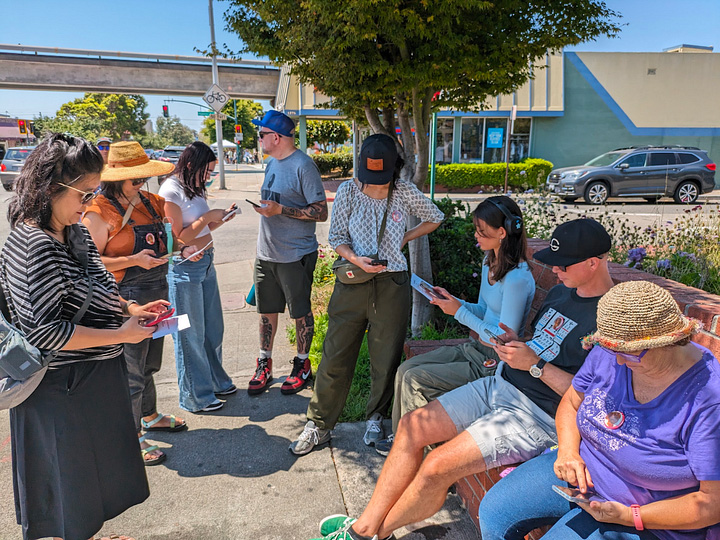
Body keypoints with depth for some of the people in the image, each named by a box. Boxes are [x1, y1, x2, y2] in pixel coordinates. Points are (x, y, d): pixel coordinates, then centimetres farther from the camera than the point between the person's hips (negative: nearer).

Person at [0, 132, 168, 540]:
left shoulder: (77, 233, 4)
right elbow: (43, 331, -26)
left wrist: (130, 309, 2)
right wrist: (121, 334, -21)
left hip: (100, 375, 9)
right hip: (62, 388, -9)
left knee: (100, 482, 25)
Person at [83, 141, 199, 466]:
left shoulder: (148, 202, 8)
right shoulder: (99, 212, -14)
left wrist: (182, 250, 1)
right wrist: (134, 261, -24)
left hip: (158, 291, 7)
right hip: (127, 299, -7)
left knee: (149, 364, 22)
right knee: (131, 371, 3)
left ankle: (149, 416, 41)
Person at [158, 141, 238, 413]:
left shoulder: (195, 189, 10)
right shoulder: (171, 191, -15)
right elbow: (178, 238, -17)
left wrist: (220, 219, 2)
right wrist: (207, 217, -15)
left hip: (206, 263, 9)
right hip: (184, 269, -8)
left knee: (212, 328, 18)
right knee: (190, 335, 5)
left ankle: (215, 380, 36)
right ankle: (196, 396, 20)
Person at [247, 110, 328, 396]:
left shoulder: (303, 166, -14)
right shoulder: (272, 163, 12)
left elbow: (321, 212, -18)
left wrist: (280, 210, -23)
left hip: (295, 255, -7)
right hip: (266, 254, 7)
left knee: (300, 312, 7)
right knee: (267, 310, 13)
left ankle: (302, 364, 24)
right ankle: (264, 365, 26)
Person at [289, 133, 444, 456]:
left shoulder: (405, 193, 0)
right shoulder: (348, 192, -1)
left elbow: (435, 218, 16)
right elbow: (336, 238, 2)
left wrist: (404, 239, 6)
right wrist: (356, 259, -17)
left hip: (391, 284, 0)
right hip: (352, 282, 0)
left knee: (386, 358, 10)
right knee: (335, 356, 3)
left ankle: (375, 418, 32)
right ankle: (319, 426, 18)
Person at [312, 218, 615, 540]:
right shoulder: (560, 292, 11)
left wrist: (534, 364, -21)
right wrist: (514, 345, 1)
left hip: (538, 417, -9)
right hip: (499, 384, 9)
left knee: (437, 467, -20)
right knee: (412, 426, -3)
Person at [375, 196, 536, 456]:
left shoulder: (517, 278, -24)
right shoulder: (490, 262, 5)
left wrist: (459, 312, -18)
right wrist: (453, 301, -3)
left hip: (494, 363, -9)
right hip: (474, 348, 9)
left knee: (415, 379, -15)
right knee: (405, 369, 0)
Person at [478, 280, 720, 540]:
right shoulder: (609, 353, -9)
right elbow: (572, 402, 7)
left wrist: (629, 516, -23)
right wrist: (568, 452, -11)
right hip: (581, 470, 5)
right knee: (493, 512, -5)